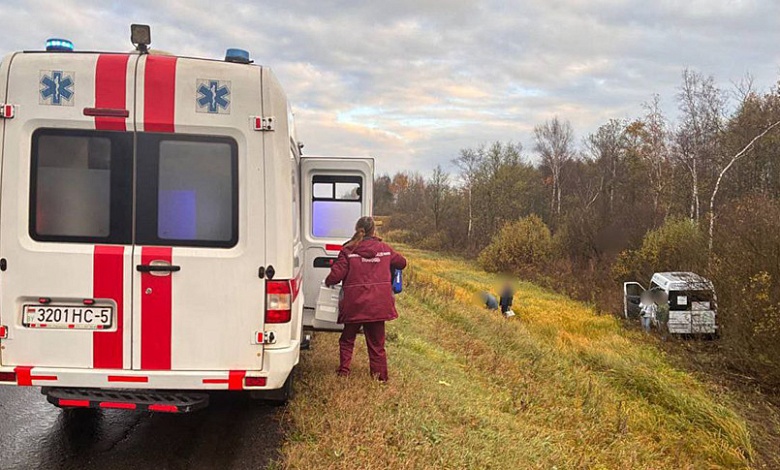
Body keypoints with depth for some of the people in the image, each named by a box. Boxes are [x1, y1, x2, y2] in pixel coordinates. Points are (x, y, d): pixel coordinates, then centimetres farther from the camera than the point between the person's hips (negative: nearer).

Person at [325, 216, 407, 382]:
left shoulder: (348, 251, -8)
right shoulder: (385, 249, 2)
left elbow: (335, 275, -12)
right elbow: (402, 262, 17)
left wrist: (328, 282, 9)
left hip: (354, 305, -2)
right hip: (378, 305, 2)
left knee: (347, 340, 19)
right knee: (376, 342, 13)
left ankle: (343, 372, 19)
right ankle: (380, 376, 16)